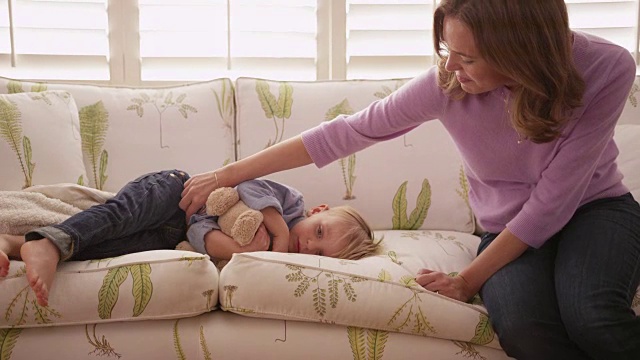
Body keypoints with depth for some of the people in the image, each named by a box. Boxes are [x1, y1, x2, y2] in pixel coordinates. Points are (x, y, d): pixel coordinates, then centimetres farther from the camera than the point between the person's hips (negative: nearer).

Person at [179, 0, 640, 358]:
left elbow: (555, 198, -20)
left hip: (595, 207, 0)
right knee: (521, 322, -33)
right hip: (510, 227, 1)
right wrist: (230, 174, -8)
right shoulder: (447, 82, -19)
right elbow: (346, 132, -12)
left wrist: (469, 279, -19)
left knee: (589, 314, -35)